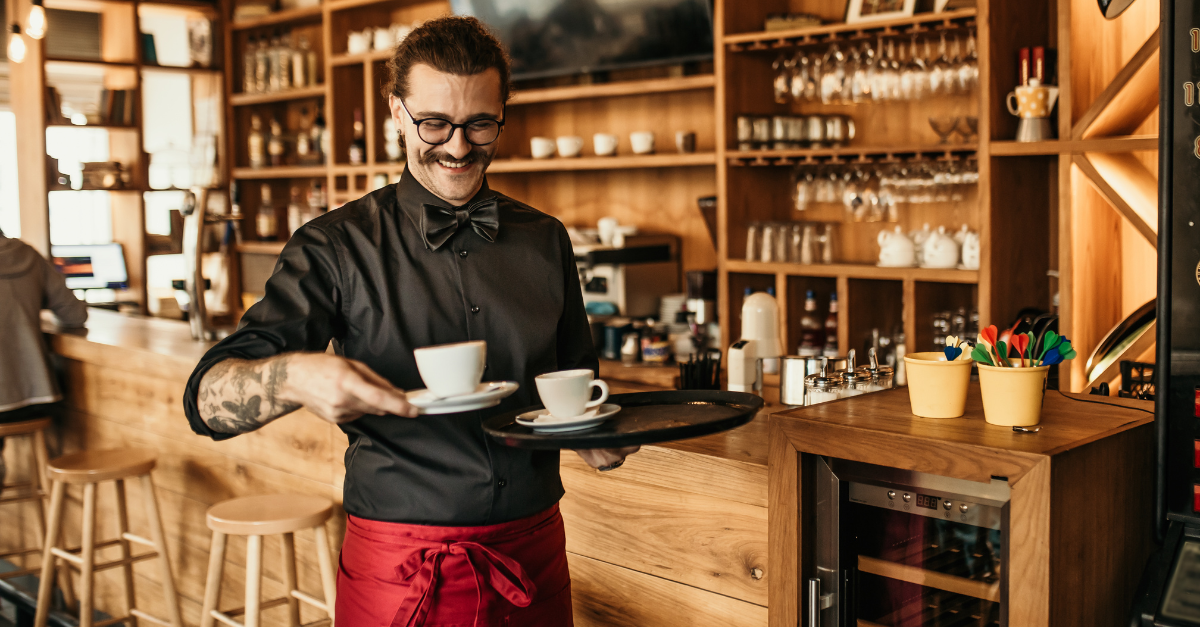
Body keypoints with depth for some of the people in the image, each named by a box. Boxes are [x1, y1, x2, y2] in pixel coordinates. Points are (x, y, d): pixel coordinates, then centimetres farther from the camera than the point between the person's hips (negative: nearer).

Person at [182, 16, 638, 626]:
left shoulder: (545, 240, 5)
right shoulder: (338, 246, -6)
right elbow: (207, 398, -14)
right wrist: (295, 377, -37)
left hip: (535, 553, 3)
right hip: (399, 568, -3)